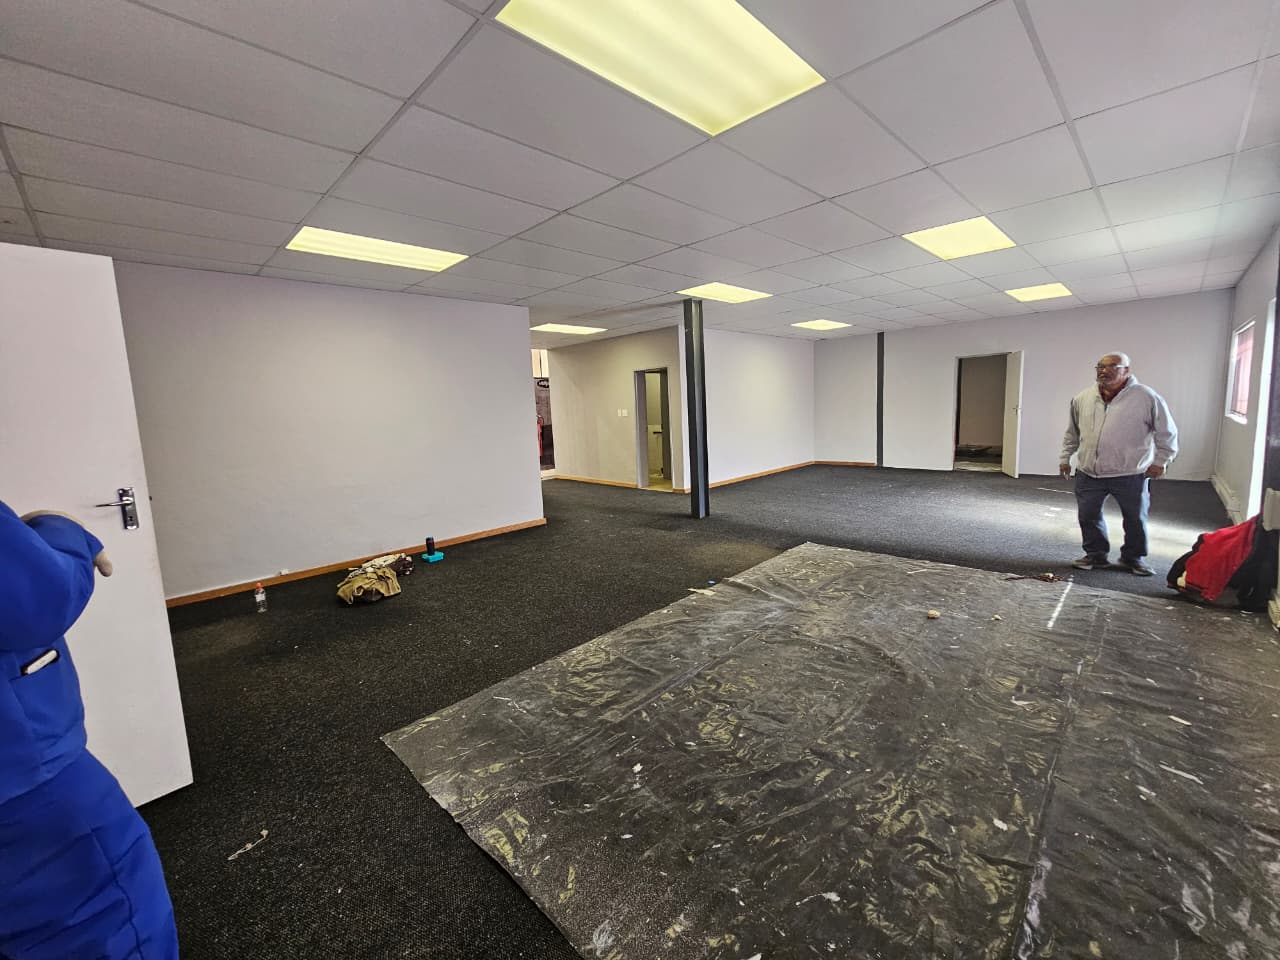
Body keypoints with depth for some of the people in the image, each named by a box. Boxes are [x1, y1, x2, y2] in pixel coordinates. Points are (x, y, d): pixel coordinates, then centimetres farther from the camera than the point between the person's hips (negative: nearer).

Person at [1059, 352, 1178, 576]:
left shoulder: (1147, 398, -6)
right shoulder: (1082, 398, 5)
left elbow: (1167, 433, 1)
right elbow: (1072, 433, 15)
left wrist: (1160, 461, -2)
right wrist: (1065, 458, 13)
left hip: (1130, 474, -3)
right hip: (1088, 473, 3)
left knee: (1135, 518, 10)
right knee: (1088, 516, 9)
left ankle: (1133, 557, 28)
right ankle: (1096, 554, 25)